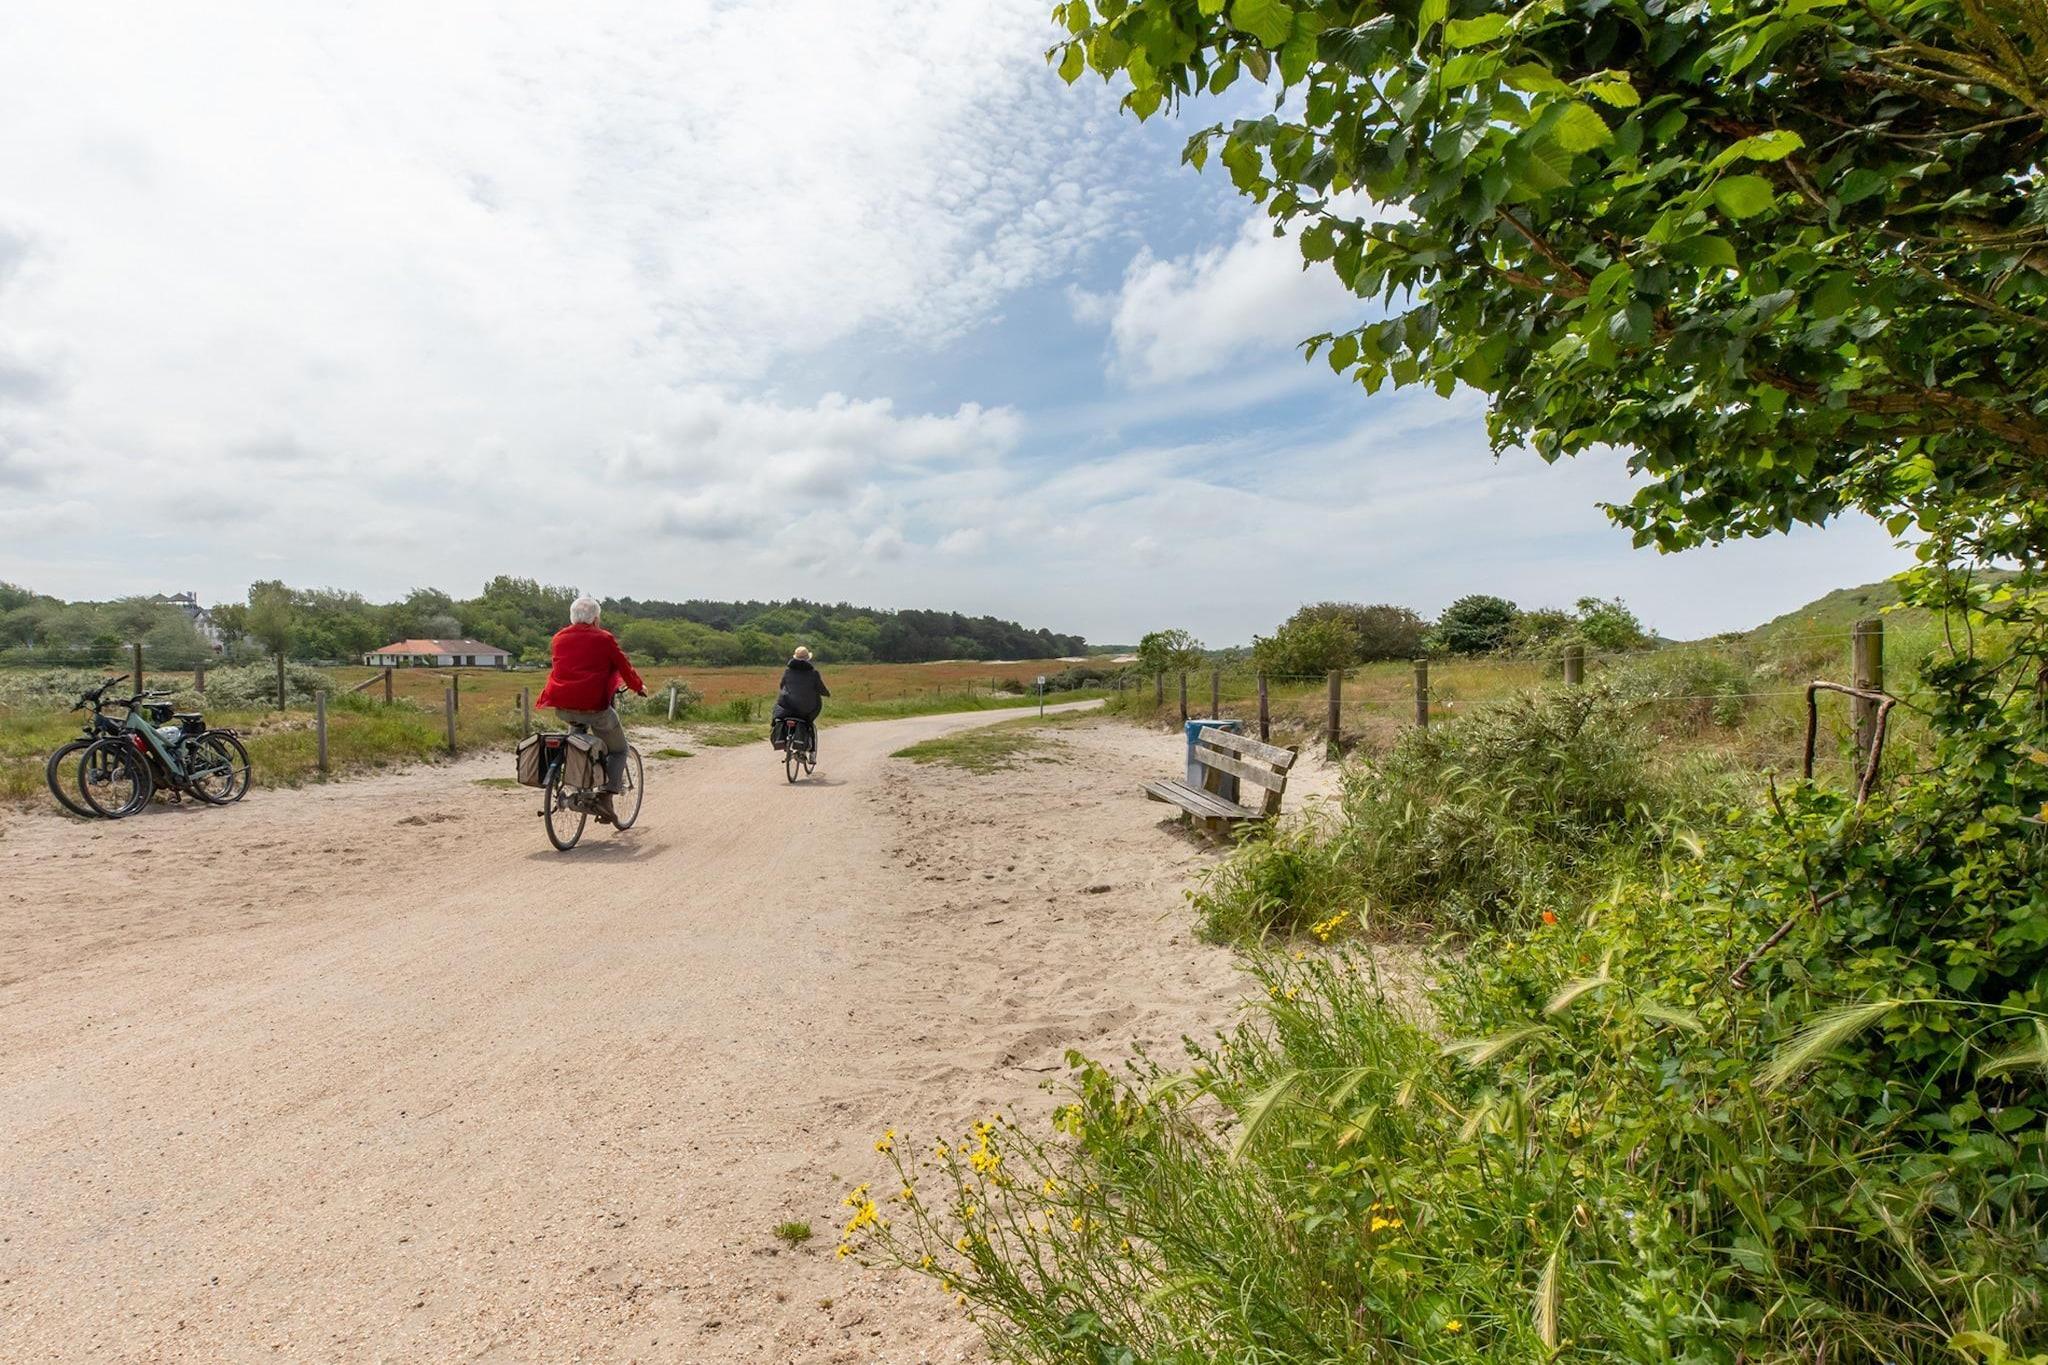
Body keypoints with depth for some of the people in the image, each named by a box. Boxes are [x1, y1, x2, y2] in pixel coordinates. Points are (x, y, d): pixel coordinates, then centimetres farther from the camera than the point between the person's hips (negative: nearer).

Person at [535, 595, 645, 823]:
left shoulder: (559, 638, 14)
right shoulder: (604, 638, 0)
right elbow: (624, 666, 6)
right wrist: (639, 687, 24)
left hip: (562, 707, 5)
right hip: (593, 706, -5)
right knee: (618, 749, 11)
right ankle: (606, 796, -7)